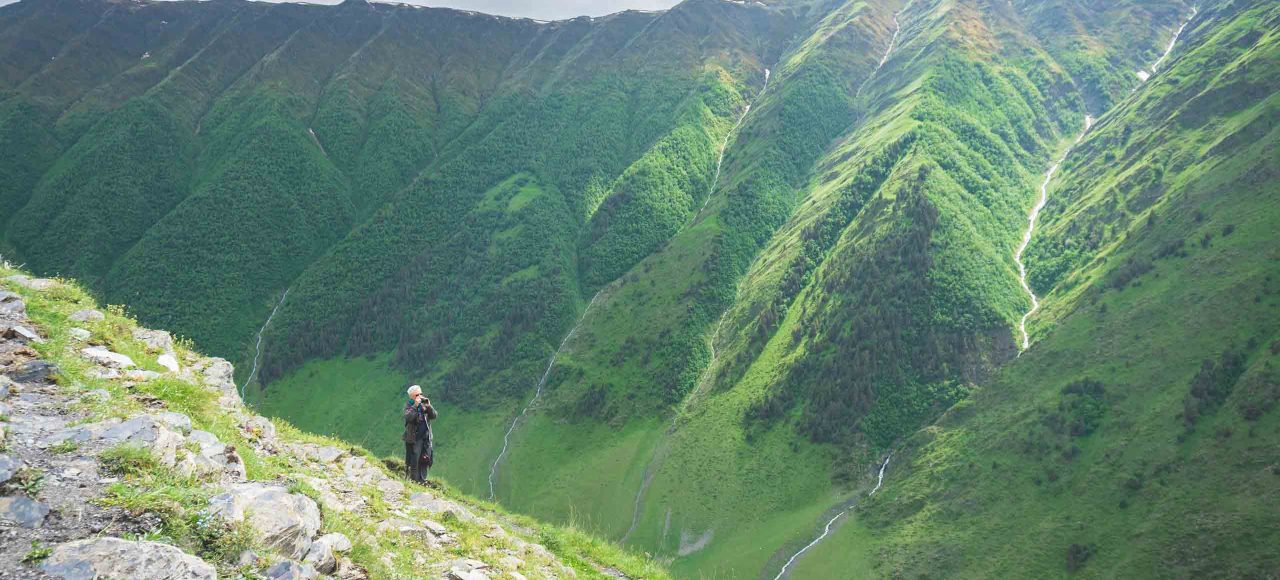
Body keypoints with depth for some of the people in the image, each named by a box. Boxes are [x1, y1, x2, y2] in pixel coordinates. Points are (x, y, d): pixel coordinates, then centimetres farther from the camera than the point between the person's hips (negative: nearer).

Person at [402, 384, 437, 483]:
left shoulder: (424, 404, 8)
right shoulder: (408, 405, -3)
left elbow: (434, 416, 2)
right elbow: (408, 417, -22)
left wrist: (429, 406, -12)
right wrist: (415, 406, -25)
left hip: (426, 437, 5)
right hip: (413, 438, -5)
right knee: (413, 461, -3)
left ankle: (422, 480, 17)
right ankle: (414, 480, 5)